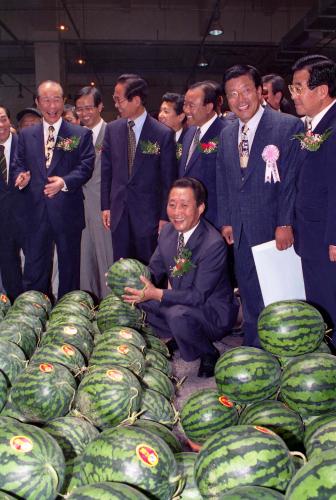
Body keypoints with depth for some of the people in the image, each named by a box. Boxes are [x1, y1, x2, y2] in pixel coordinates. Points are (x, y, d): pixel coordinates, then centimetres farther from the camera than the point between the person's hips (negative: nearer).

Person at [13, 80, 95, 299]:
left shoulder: (81, 134, 2)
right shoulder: (26, 135, 11)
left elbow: (86, 166, -6)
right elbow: (19, 164, 11)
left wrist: (65, 182, -22)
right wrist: (21, 177, -12)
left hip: (68, 212, -2)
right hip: (36, 212, 2)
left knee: (69, 267, 10)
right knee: (34, 268, 7)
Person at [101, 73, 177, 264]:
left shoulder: (163, 134, -9)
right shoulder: (112, 129, 4)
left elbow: (169, 179, -5)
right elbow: (106, 170, 10)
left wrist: (165, 216, -5)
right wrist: (106, 206, 7)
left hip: (148, 213, -3)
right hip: (118, 212, 4)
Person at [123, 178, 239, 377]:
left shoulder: (214, 244, -27)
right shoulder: (168, 231, -3)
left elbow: (198, 295, -27)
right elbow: (155, 270, 5)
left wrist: (157, 294, -36)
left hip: (212, 312, -8)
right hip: (180, 302, 8)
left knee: (178, 314, -36)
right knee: (135, 297, -2)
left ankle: (209, 355, -5)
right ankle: (178, 338, 16)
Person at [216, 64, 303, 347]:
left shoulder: (288, 126, -8)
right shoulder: (227, 134, 12)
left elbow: (292, 179, -12)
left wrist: (285, 223, -14)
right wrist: (226, 221, 9)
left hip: (274, 229, -5)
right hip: (241, 231, 6)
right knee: (250, 298, 15)